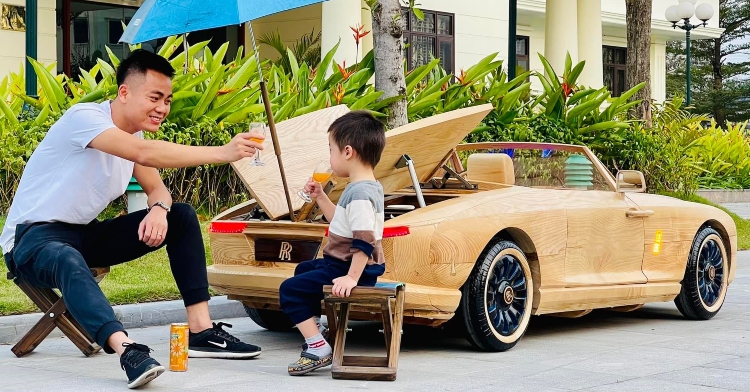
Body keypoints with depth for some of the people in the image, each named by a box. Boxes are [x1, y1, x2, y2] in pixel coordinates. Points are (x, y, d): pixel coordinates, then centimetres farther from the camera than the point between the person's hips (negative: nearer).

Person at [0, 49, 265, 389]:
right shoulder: (84, 118, -22)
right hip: (34, 237, -9)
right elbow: (145, 153, -37)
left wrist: (159, 209, -17)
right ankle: (128, 351, -62)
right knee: (68, 261, -44)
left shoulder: (133, 133, 6)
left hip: (84, 235, 9)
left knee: (182, 216, -1)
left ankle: (202, 331, -7)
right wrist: (222, 153, -41)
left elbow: (156, 188, 9)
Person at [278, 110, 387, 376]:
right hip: (342, 263, 11)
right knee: (303, 270, 32)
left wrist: (352, 278, -32)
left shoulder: (360, 194, -25)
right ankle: (313, 330, 37)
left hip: (349, 268, -11)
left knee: (291, 289, -13)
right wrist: (320, 198, 18)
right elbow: (342, 221, 25)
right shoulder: (364, 187, 10)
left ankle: (319, 349, -13)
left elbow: (364, 241, -31)